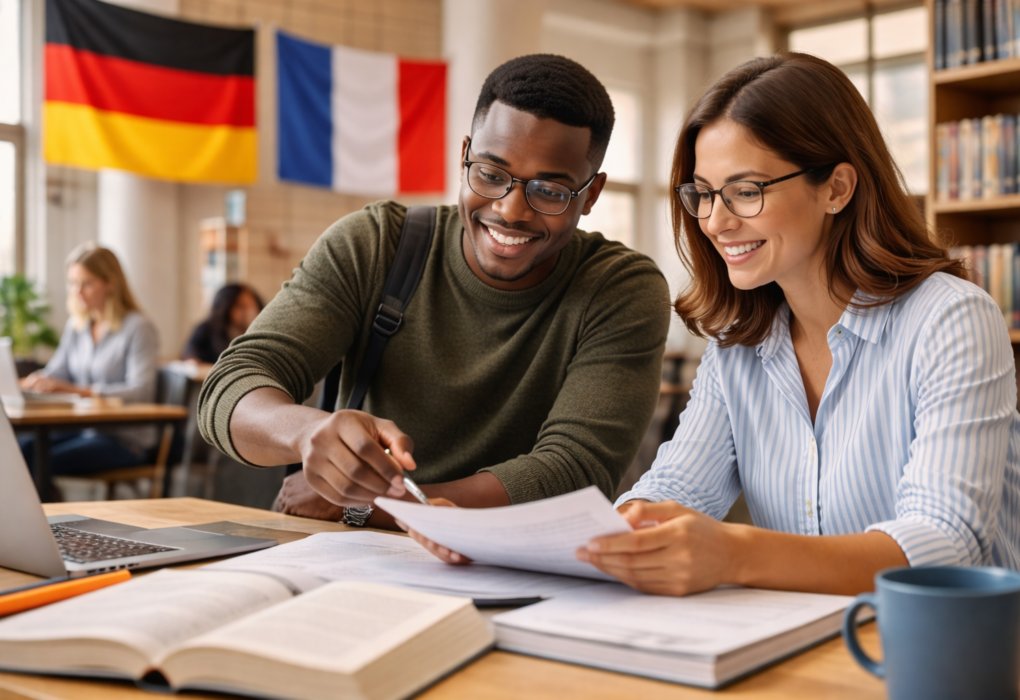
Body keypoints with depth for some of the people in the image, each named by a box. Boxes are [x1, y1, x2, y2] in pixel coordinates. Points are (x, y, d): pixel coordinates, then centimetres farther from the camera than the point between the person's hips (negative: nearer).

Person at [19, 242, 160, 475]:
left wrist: (75, 390, -28)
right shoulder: (76, 325, 16)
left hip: (125, 439, -6)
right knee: (19, 449, -21)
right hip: (81, 429, 6)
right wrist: (35, 380, -11)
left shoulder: (138, 327, -9)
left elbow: (140, 391, -19)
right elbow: (56, 371, 14)